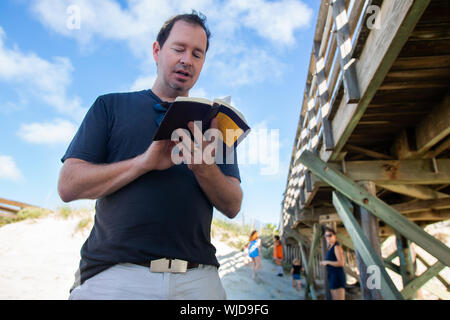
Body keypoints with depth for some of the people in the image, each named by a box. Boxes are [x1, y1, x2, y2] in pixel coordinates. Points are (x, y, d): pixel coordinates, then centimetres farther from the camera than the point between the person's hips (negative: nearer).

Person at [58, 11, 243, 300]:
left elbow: (232, 206, 4)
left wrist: (203, 168, -16)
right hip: (114, 271, -1)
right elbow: (69, 185, -2)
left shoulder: (212, 122, 11)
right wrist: (145, 162, -15)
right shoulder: (110, 106, 8)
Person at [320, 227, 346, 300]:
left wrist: (327, 262, -13)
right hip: (332, 276, 10)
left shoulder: (337, 246, -11)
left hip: (337, 276, -10)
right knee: (334, 298, 10)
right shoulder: (330, 247, 18)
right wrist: (324, 263, 13)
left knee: (339, 298, -13)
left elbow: (341, 263, -19)